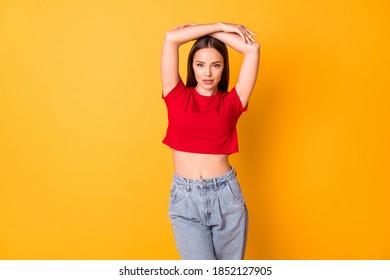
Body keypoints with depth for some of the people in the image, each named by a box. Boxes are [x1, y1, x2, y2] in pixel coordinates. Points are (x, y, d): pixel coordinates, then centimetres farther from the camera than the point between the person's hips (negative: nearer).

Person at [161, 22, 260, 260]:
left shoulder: (231, 102, 3)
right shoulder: (177, 96, 2)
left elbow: (253, 49, -5)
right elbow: (171, 38, -6)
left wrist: (216, 32, 4)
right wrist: (221, 26, 0)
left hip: (226, 195, 1)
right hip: (185, 197, -1)